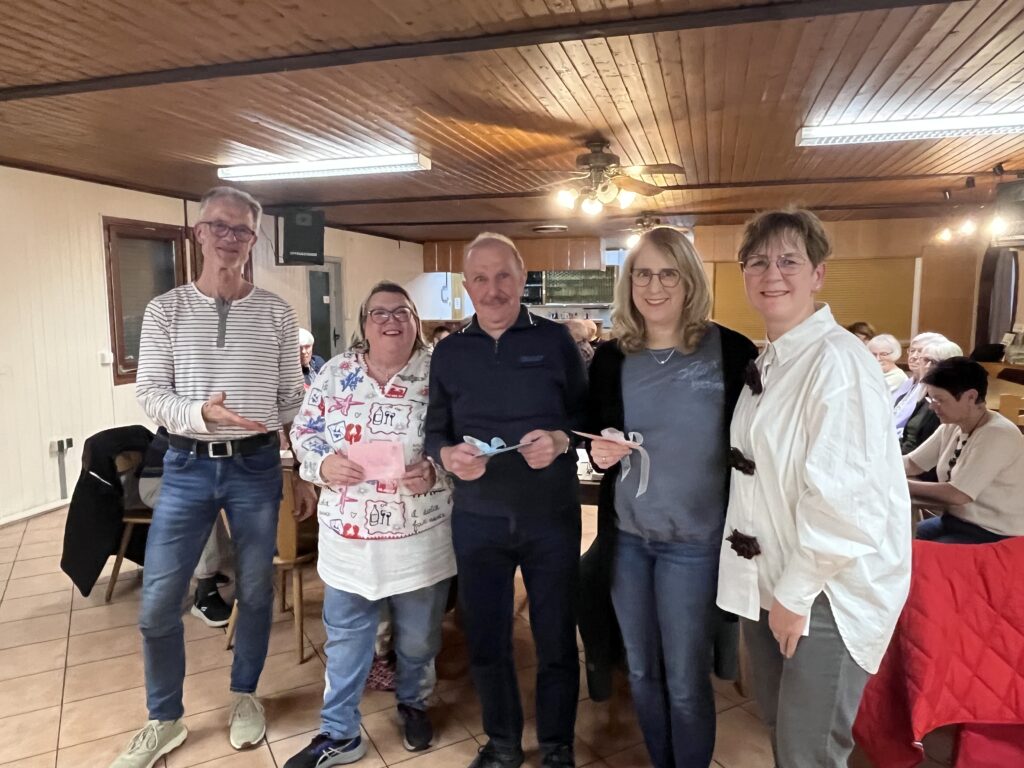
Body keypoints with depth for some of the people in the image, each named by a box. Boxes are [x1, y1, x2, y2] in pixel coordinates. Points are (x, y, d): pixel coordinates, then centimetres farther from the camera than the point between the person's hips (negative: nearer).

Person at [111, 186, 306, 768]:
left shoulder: (278, 313, 0)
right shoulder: (165, 311, 0)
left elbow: (293, 398, 4)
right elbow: (150, 393, -2)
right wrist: (201, 414, -22)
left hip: (257, 467, 0)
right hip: (187, 466, 1)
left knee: (256, 592, 13)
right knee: (158, 603, 4)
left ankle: (245, 696, 36)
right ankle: (165, 720, 28)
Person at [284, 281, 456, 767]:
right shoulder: (335, 373, 1)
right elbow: (303, 431, 6)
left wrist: (435, 473, -22)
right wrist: (323, 464, -13)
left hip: (421, 539, -1)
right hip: (349, 537, 2)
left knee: (418, 638, 18)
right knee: (344, 640, 15)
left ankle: (413, 703, 46)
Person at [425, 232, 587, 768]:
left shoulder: (555, 339, -3)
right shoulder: (449, 352, 4)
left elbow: (589, 415, -2)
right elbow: (434, 432, 6)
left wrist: (561, 439, -22)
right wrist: (447, 455, -16)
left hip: (552, 518, -2)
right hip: (477, 521, 2)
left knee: (556, 641, 12)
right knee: (484, 642, 15)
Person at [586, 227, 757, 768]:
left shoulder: (731, 352, -9)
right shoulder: (611, 357, 2)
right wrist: (598, 451, -11)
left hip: (695, 539, -3)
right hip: (627, 534, 4)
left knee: (685, 682, 9)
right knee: (641, 672, 18)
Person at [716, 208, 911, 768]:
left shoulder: (837, 360, -20)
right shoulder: (768, 362, 8)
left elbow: (842, 500, -24)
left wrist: (795, 594, -15)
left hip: (828, 592, -8)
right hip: (768, 578, 8)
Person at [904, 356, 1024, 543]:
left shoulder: (998, 435, -23)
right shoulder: (952, 426, 1)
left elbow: (957, 494, -27)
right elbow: (912, 463, 7)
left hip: (993, 535, -7)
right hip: (956, 520, 8)